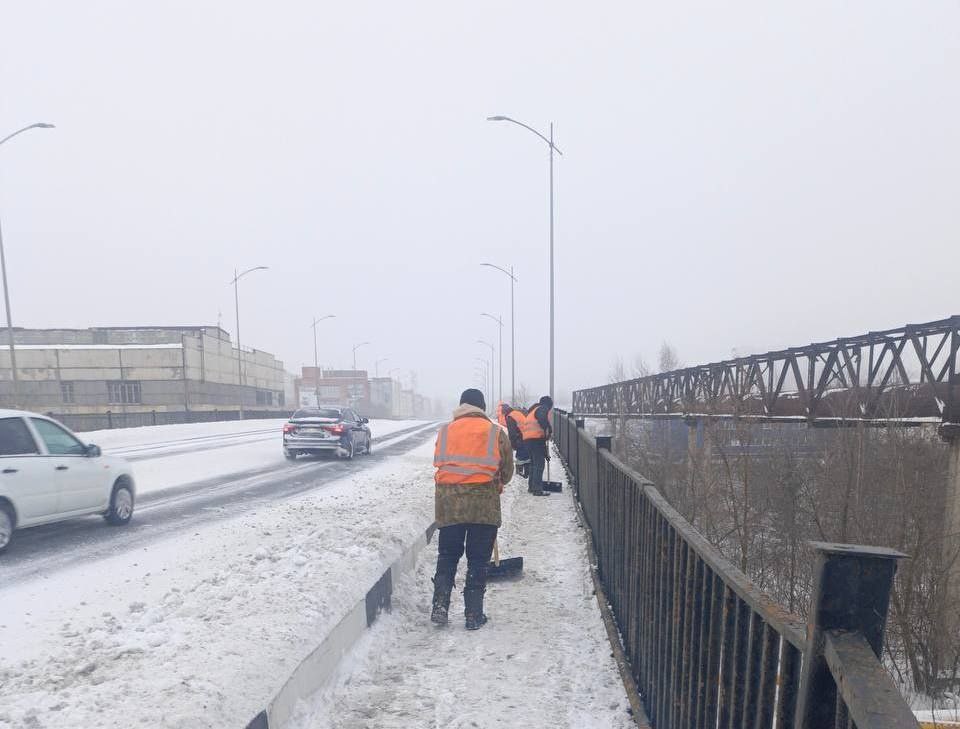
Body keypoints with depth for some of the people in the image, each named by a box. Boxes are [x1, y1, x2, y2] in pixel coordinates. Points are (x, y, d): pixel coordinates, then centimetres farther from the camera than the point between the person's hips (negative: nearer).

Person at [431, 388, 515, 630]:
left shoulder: (445, 431, 7)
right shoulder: (496, 433, 2)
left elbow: (440, 464, 9)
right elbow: (507, 471, 8)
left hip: (449, 502, 2)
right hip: (484, 504, -1)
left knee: (447, 556, 16)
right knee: (478, 560, 9)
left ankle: (439, 608, 12)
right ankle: (474, 615, 14)